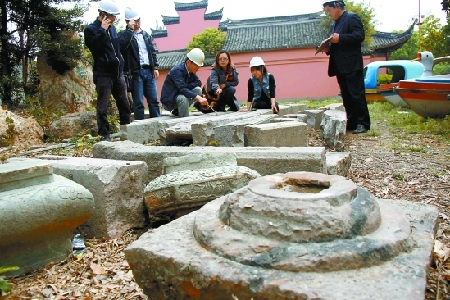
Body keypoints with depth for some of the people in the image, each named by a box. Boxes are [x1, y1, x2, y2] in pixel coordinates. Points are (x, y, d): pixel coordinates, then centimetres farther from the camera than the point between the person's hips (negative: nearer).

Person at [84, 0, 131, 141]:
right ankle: (104, 135, 0)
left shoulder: (112, 28, 17)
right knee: (103, 106, -4)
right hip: (103, 74, -7)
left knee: (125, 105, 8)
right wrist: (102, 30, -17)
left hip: (118, 73, 7)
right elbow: (93, 46, -20)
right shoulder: (91, 29, -3)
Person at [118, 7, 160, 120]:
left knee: (154, 100, 5)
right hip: (136, 72, -5)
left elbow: (153, 51, 20)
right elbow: (122, 44, -19)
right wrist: (130, 29, -15)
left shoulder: (146, 35, 19)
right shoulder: (124, 34, 2)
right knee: (138, 102, -3)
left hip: (149, 70, 5)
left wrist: (155, 67, 9)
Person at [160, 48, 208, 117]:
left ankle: (177, 111, 1)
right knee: (183, 98, -35)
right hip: (169, 99, -8)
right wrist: (198, 98, -46)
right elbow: (182, 89, -36)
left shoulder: (191, 70, -2)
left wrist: (186, 86, -19)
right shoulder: (177, 70, -25)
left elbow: (198, 83, -2)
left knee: (198, 90, -8)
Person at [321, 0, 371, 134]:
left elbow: (360, 36, -15)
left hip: (352, 65, -8)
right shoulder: (334, 24, 22)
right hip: (340, 66, 9)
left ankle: (363, 123, -2)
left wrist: (340, 38, -20)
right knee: (346, 96, 8)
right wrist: (328, 48, 5)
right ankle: (352, 123, 13)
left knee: (357, 94, -7)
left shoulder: (352, 17, -3)